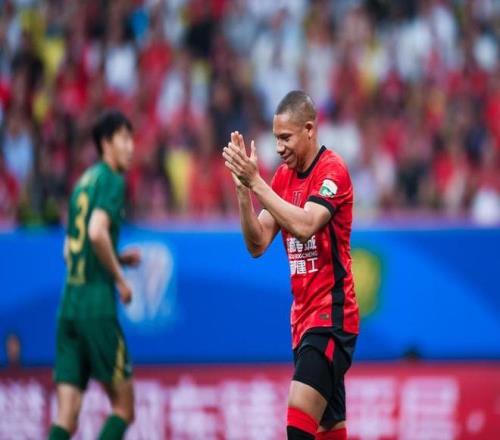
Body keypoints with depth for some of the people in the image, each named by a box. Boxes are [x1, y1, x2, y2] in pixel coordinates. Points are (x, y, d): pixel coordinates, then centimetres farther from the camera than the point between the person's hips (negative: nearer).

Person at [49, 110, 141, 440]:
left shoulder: (85, 181, 19)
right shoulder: (112, 180, -5)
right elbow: (97, 232, -21)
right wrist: (120, 279, -10)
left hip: (68, 305, 7)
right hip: (97, 306, -7)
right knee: (124, 408, 3)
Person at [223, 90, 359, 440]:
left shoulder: (332, 170, -11)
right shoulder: (283, 176, 11)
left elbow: (305, 225, -27)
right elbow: (257, 244, 6)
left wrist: (256, 182, -25)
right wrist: (243, 188, -8)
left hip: (331, 313, -8)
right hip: (304, 316, 8)